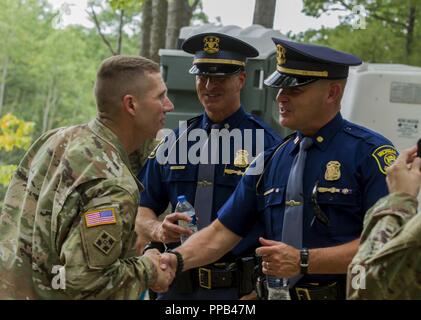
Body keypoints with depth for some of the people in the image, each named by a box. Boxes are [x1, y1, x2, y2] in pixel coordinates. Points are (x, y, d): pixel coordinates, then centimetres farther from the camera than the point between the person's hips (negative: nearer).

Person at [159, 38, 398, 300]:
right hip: (280, 293, 5)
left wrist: (304, 261, -20)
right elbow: (222, 233, 9)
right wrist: (178, 259, -9)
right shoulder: (270, 161, 9)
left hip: (350, 293, -5)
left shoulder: (371, 153, -10)